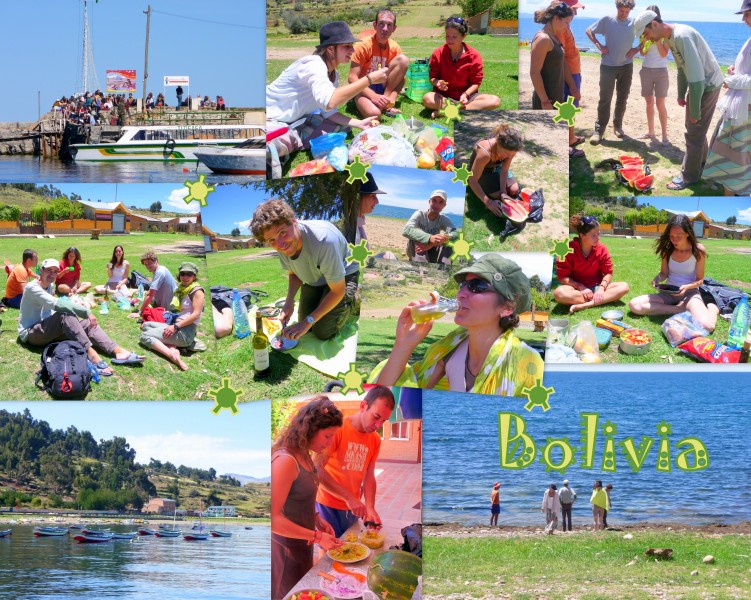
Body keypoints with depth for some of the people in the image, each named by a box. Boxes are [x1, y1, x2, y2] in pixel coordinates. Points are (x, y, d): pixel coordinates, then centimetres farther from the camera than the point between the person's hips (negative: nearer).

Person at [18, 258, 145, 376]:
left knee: (87, 323, -9)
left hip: (46, 329, 9)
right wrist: (86, 312, -33)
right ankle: (91, 354, -47)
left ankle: (118, 351, -29)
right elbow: (56, 304, -30)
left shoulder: (50, 286, 13)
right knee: (65, 314, -32)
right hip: (30, 333, -9)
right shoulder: (32, 287, -17)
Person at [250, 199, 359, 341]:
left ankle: (352, 301, 14)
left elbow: (338, 291, -30)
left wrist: (308, 322, -29)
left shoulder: (323, 240, -43)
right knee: (307, 328, 5)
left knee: (323, 332, -12)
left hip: (342, 276, -5)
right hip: (313, 279, 6)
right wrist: (289, 301, -19)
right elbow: (294, 274, 1)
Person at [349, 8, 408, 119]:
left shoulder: (394, 48, -3)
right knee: (374, 113, -40)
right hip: (364, 89, -6)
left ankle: (386, 100, -13)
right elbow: (352, 78, -19)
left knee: (403, 60, -16)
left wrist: (391, 100, -20)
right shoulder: (363, 45, -16)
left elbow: (400, 78, -1)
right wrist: (373, 96, -31)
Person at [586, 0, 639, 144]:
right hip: (608, 65, -2)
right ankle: (599, 130, -1)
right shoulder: (607, 20, -6)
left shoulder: (634, 22, -3)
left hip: (626, 66, 2)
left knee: (622, 98, 10)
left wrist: (637, 49, -5)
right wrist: (599, 45, -7)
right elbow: (589, 31, 5)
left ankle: (618, 125, 25)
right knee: (605, 99, -4)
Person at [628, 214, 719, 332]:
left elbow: (700, 280, -4)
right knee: (634, 305, -22)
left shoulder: (698, 251, -12)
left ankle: (711, 309, -1)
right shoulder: (668, 249, -3)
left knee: (706, 326, -38)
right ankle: (681, 309, -16)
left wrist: (687, 287, -25)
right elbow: (664, 273, 7)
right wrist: (657, 279, -17)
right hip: (669, 292, 5)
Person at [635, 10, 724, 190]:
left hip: (707, 85, -10)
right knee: (696, 128, 23)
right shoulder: (671, 37, 3)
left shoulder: (682, 36, -29)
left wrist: (695, 110, -25)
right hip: (698, 83, 10)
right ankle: (700, 164, 40)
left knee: (694, 133, -1)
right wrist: (681, 94, 14)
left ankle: (689, 176, 10)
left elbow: (696, 75, -30)